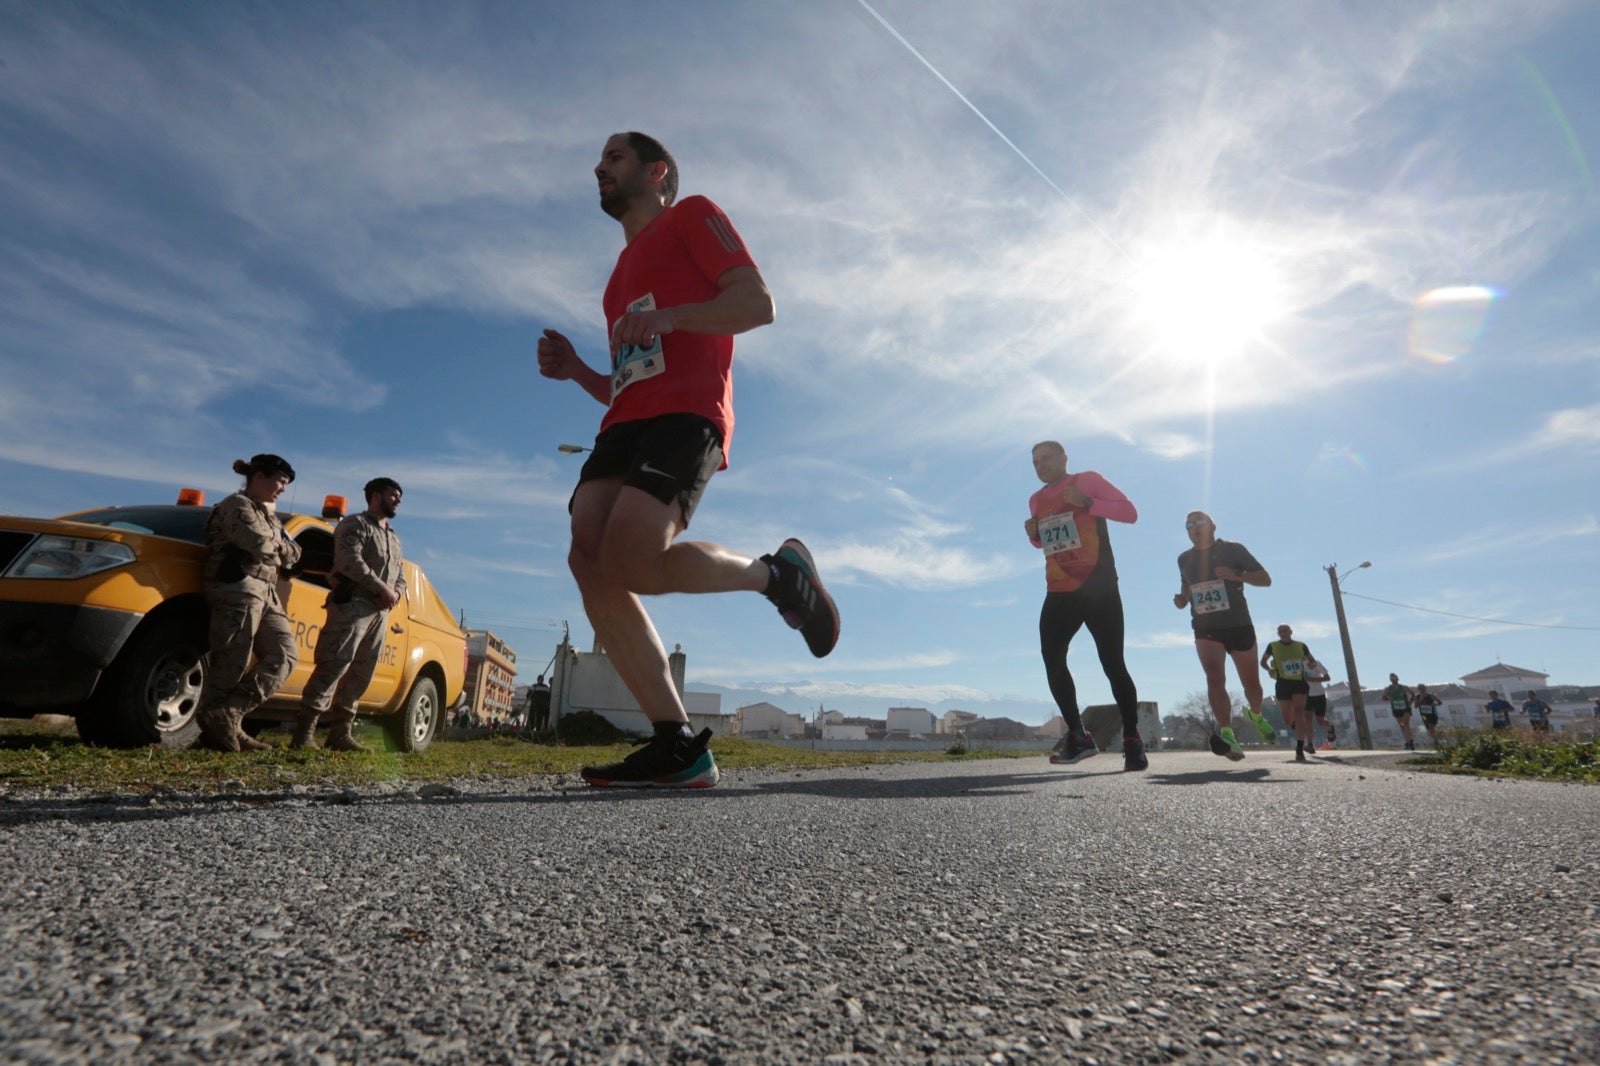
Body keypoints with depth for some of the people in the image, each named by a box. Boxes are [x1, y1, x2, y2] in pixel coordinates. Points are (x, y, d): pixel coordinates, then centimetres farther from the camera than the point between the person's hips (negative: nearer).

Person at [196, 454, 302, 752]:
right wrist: (281, 547, 4)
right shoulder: (238, 504, 1)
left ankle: (228, 718, -4)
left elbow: (293, 552, 22)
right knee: (231, 663, -10)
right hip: (239, 587, -8)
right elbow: (259, 543, -14)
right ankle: (215, 717, -4)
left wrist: (279, 549, 2)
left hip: (266, 593, 9)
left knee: (285, 656, -2)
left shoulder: (268, 514, 28)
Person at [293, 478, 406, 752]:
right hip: (352, 604, -7)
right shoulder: (355, 524, 3)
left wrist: (395, 594, 2)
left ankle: (340, 734, 9)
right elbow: (351, 561, -13)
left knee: (361, 674, 5)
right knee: (334, 665, -14)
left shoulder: (393, 537, 27)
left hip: (381, 612, 8)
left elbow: (401, 575, 24)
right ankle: (304, 732, -12)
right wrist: (382, 588, -15)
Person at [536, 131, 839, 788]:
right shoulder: (623, 273, 36)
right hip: (626, 421, 8)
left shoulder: (692, 216, 15)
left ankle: (778, 574, -3)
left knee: (630, 559, -28)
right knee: (590, 562, -14)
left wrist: (669, 316, -14)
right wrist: (578, 372, 15)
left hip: (686, 411, -8)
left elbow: (758, 303, -1)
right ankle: (678, 747, -13)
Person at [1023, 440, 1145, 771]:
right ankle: (1078, 735, 1)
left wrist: (1087, 503, -19)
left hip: (1098, 589, -4)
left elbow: (1129, 512, -7)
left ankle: (1132, 740, 7)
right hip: (1060, 593, 5)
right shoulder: (1036, 500, 14)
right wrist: (1033, 535, 4)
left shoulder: (1089, 481, 0)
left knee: (1112, 663, -6)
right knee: (1052, 659, -10)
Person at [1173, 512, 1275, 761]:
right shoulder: (1184, 559, 8)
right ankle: (1227, 734, -33)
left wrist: (1236, 575, -22)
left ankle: (1256, 715, 43)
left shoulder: (1232, 549, -2)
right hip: (1206, 630, 1)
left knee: (1251, 684, 10)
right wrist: (1181, 598, 2)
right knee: (1215, 678, -21)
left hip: (1239, 626, -1)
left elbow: (1265, 579, -3)